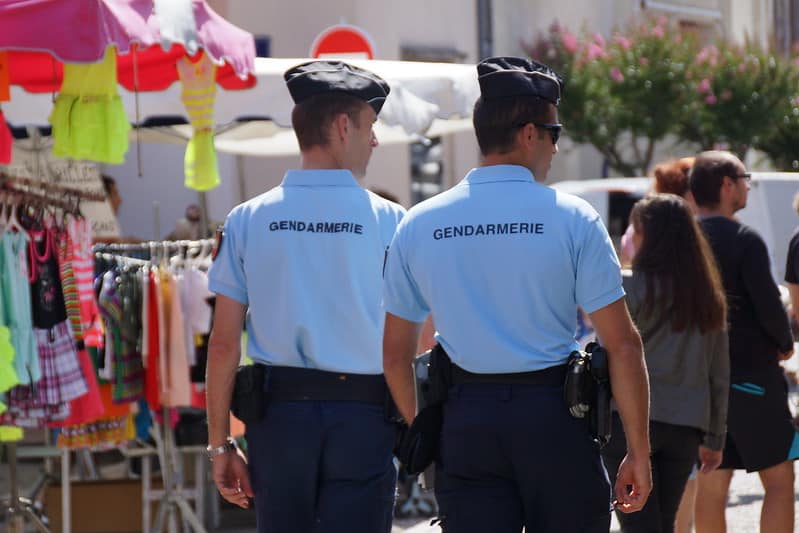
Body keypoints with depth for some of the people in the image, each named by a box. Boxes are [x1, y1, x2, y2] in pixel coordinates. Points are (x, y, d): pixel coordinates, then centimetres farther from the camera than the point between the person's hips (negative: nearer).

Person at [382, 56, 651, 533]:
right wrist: (639, 451, 0)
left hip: (463, 422, 3)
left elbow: (396, 354, 10)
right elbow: (622, 345, -6)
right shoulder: (572, 219, -5)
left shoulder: (418, 225, 5)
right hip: (552, 419, -2)